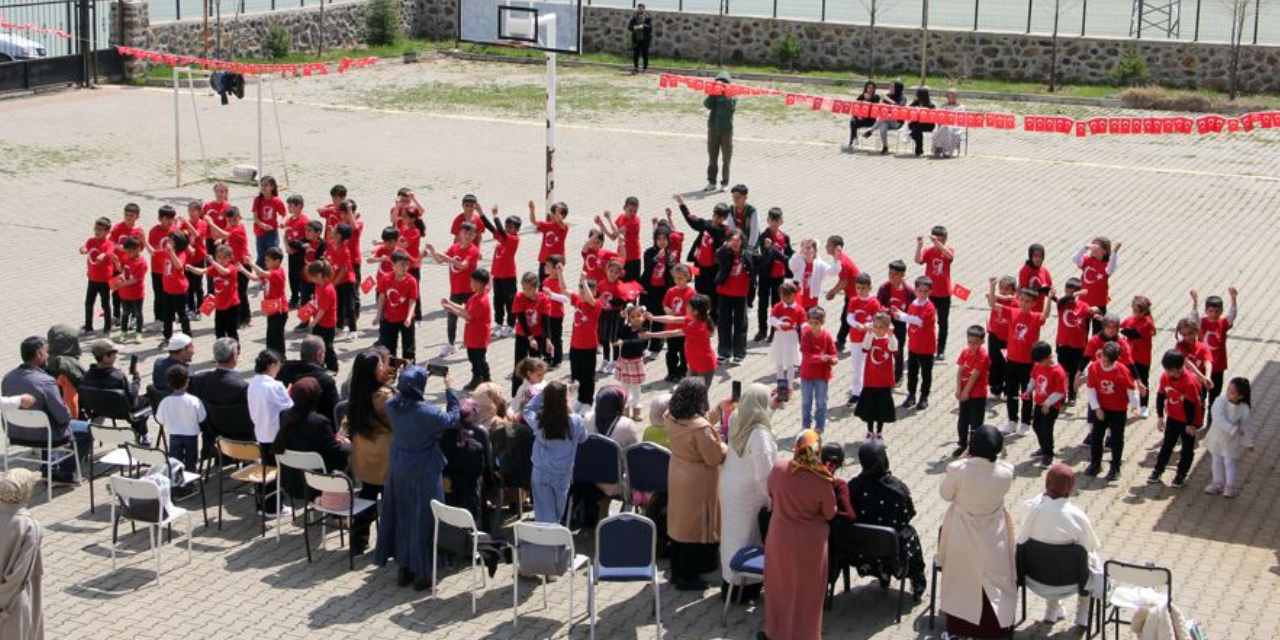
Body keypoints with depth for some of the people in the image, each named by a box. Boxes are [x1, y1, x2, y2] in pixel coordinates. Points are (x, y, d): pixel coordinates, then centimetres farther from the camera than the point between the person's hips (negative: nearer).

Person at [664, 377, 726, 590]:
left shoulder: (672, 419, -6)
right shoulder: (700, 427, -31)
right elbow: (714, 458, -23)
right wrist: (725, 445, -3)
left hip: (677, 477, 8)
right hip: (697, 483, -8)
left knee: (679, 523, 19)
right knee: (694, 528, 6)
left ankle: (676, 571, 31)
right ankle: (687, 577, 16)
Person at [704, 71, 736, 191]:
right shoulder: (714, 95, 9)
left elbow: (732, 106, -17)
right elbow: (707, 104, -8)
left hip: (726, 130, -3)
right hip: (713, 129, 3)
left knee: (726, 158, 0)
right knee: (712, 157, 5)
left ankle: (724, 183, 4)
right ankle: (711, 182, 11)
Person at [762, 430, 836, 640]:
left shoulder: (778, 469, -16)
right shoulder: (822, 480, -23)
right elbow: (830, 514, -9)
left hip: (780, 538, 3)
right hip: (809, 542, -3)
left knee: (780, 584, 21)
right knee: (806, 589, 15)